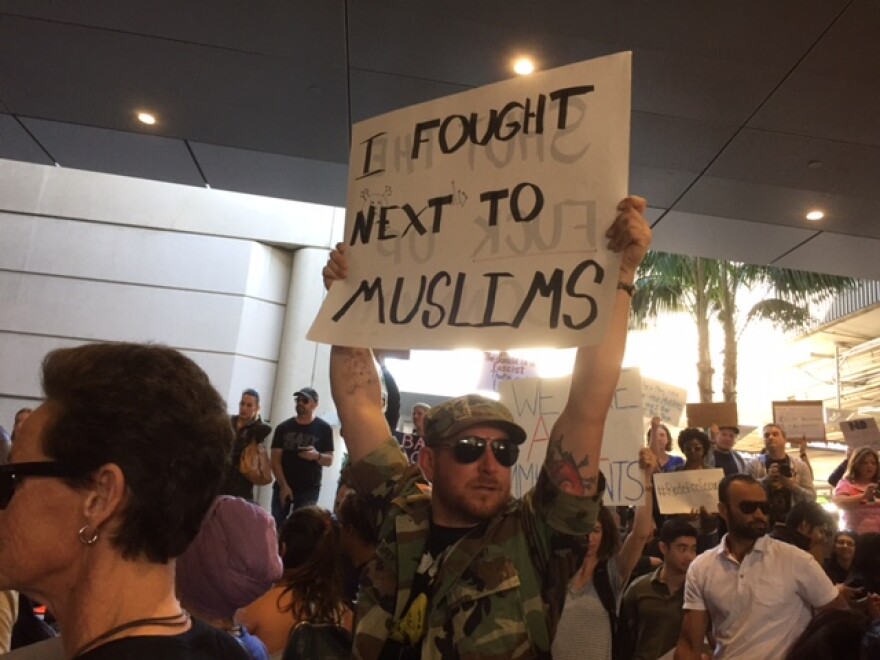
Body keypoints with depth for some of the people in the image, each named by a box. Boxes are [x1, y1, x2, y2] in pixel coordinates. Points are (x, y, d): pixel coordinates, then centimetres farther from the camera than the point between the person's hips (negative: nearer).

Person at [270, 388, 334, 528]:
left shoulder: (324, 429, 0)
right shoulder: (283, 427, 3)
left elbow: (329, 460, 0)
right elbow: (275, 459, 1)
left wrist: (317, 456, -22)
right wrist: (283, 485, -10)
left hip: (309, 490, -2)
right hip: (283, 487, 2)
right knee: (277, 526, 1)